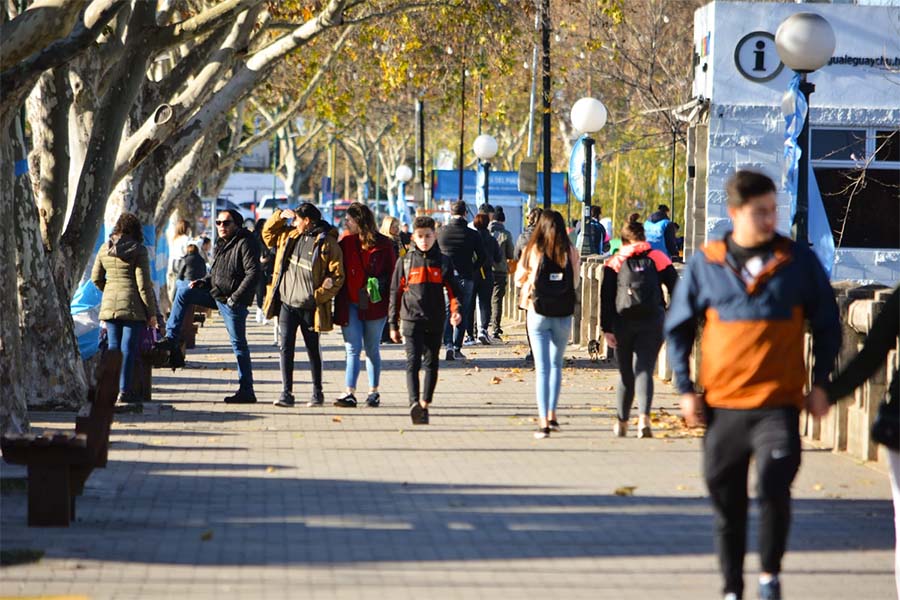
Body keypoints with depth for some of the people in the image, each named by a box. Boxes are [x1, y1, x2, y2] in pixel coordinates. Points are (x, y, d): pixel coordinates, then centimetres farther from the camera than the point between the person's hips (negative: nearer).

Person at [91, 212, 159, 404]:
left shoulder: (104, 249, 8)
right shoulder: (138, 250, -7)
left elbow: (96, 278, 13)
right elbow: (143, 283, -9)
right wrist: (151, 312, -5)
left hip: (109, 305, 5)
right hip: (132, 305, -5)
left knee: (113, 347, 10)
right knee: (128, 348, -3)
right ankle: (124, 390, -5)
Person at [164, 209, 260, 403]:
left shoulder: (245, 244, -14)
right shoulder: (222, 243, 13)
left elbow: (253, 273, -21)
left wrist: (235, 298, -23)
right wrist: (203, 282, 4)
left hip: (233, 302, -9)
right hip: (216, 294, 9)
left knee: (239, 344, -4)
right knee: (184, 293, 5)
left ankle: (246, 391, 0)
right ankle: (170, 342, 5)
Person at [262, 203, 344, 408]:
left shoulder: (327, 243, -8)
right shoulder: (290, 236, 10)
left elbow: (337, 275, -9)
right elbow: (268, 234, 25)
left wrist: (321, 295, -18)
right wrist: (280, 216, 9)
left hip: (310, 307, -4)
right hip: (287, 304, 4)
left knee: (313, 349, 9)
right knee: (286, 348, -3)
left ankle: (317, 392, 21)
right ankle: (286, 393, -3)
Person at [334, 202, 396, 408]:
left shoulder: (382, 244, -2)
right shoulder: (345, 242, 5)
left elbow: (392, 275, 0)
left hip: (374, 304, -2)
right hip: (350, 304, 2)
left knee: (372, 349, 9)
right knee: (353, 349, -4)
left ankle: (373, 392, 18)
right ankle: (350, 393, -9)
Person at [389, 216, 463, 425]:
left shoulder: (443, 262, 7)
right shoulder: (405, 262, 5)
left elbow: (453, 290, 6)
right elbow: (395, 293, 8)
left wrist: (456, 310, -13)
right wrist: (393, 324, 7)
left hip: (436, 322, 2)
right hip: (411, 320, -2)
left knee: (432, 363, 9)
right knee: (413, 362, -15)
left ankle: (425, 404, 21)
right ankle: (414, 404, -29)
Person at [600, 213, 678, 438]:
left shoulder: (615, 262, 5)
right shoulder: (658, 259, 5)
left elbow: (606, 297, -2)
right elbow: (675, 289, 2)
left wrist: (607, 329, -4)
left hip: (623, 322, 1)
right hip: (653, 322, -1)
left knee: (626, 374, 14)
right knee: (644, 371, -4)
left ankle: (622, 422, 23)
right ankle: (644, 417, -26)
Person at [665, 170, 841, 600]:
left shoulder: (799, 261, 1)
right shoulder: (705, 264, 2)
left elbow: (827, 326, 10)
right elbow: (678, 327, 12)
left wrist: (821, 384, 4)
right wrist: (685, 389, 5)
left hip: (779, 404, -2)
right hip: (722, 405, 2)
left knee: (774, 488, -18)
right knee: (726, 502, 9)